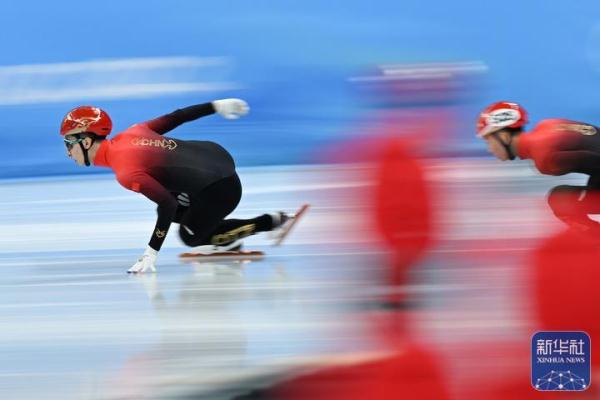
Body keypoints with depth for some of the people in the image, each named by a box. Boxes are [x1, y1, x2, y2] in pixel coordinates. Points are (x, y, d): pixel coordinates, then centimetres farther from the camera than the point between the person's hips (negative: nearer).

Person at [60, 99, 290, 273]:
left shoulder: (126, 173, -20)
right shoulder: (129, 134, 3)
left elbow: (167, 204, -24)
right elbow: (175, 118, 11)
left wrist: (151, 254, -20)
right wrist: (216, 106, 24)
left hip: (220, 189, -9)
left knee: (191, 237, 13)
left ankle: (270, 222, 11)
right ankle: (227, 242, 21)